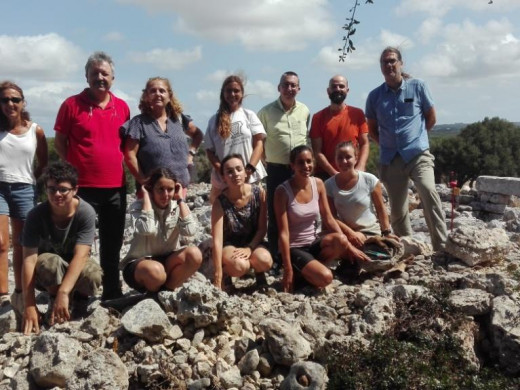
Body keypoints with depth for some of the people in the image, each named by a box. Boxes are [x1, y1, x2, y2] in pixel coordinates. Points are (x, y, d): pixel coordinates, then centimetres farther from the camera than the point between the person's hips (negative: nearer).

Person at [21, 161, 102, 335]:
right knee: (50, 262, -36)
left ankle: (77, 300, 3)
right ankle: (65, 308, -9)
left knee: (93, 276, -34)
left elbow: (80, 255, -32)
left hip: (75, 267, 0)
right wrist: (29, 306, -37)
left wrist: (63, 292, -46)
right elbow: (29, 259, -28)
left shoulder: (86, 212, -24)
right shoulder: (36, 215, -23)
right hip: (45, 274, 0)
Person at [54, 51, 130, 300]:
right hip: (82, 186, -4)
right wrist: (74, 169, -4)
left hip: (116, 187, 4)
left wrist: (118, 165, 7)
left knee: (112, 244, 12)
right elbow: (59, 142, 2)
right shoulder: (72, 104, -3)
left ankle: (112, 293, 24)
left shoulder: (122, 107, 7)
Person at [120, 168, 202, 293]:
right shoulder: (138, 206, -11)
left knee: (194, 254, -25)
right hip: (138, 264, -4)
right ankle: (153, 293, -2)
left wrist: (180, 199, -14)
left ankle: (167, 289, -5)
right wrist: (146, 196, -22)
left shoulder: (176, 206, -1)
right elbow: (147, 229, -34)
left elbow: (190, 230, -21)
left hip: (167, 261, 4)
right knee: (155, 271, -38)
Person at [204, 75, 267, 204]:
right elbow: (210, 150, 7)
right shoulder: (215, 120, 9)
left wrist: (250, 169, -13)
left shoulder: (249, 115, 6)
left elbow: (259, 143, 1)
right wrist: (221, 170, -10)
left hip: (249, 178, -1)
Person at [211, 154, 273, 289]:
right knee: (239, 267, -34)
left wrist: (249, 248, -20)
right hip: (229, 245, -2)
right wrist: (218, 277, -30)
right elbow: (217, 240, -26)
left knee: (265, 261, -30)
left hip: (253, 242, 2)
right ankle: (226, 270, 3)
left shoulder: (259, 193, -14)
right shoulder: (220, 202, -20)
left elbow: (262, 228, -5)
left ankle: (259, 273, 7)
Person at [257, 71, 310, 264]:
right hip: (276, 170, -2)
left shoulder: (305, 111, 5)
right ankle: (276, 259, 13)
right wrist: (267, 159, 0)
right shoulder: (266, 112, -3)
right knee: (275, 216, 4)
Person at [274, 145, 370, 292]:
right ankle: (303, 273, 4)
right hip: (294, 248, -5)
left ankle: (314, 266, -2)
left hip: (314, 242, 5)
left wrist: (349, 246, -4)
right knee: (325, 277, -28)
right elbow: (283, 233, -17)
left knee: (340, 240, -27)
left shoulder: (318, 184, -1)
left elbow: (328, 219, 4)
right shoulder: (283, 191, -16)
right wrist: (288, 270, -18)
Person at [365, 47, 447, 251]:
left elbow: (431, 118, 10)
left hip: (418, 154, -3)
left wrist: (416, 136, 12)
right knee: (397, 209, 10)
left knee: (429, 192, -27)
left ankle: (441, 246, -22)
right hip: (390, 158, 3)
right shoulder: (375, 96, 7)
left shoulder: (418, 87, 2)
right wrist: (386, 144, 8)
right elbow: (372, 128, 18)